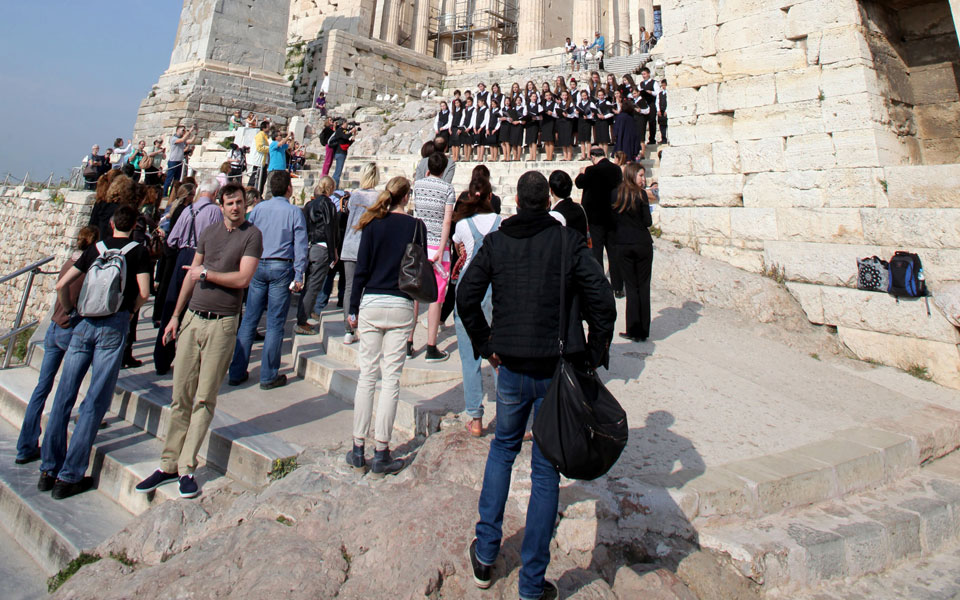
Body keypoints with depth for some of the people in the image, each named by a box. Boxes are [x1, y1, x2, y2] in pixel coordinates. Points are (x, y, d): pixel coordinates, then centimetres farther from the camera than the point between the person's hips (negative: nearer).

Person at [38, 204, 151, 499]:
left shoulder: (95, 248, 13)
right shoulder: (138, 252, 4)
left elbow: (61, 285, 10)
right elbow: (143, 293, -6)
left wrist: (71, 312, 24)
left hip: (84, 323, 4)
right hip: (114, 326, -3)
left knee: (64, 396, 10)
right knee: (95, 402, 0)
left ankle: (49, 470, 15)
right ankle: (69, 477, 2)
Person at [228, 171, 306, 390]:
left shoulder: (258, 208, 5)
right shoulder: (294, 212, -3)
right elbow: (300, 246, -6)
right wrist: (299, 276, -3)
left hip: (258, 266, 3)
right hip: (281, 267, -3)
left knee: (249, 320, 9)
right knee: (275, 323, 1)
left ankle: (237, 372, 13)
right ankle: (268, 376, 6)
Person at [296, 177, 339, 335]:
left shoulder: (309, 205, 14)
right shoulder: (327, 203, -7)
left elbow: (304, 228, 14)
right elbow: (330, 230, -11)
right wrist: (333, 253, -8)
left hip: (308, 249, 7)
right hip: (321, 249, -7)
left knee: (308, 285, 14)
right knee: (314, 287, -4)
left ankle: (301, 320, 19)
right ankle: (302, 323, -3)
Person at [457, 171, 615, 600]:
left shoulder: (496, 242, 2)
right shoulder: (569, 242, -4)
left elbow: (466, 297, 1)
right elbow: (603, 301, -10)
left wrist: (485, 346, 11)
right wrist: (594, 356, 0)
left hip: (511, 368, 2)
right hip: (557, 369, -2)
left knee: (502, 449, 25)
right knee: (546, 471, 7)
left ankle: (485, 553, 30)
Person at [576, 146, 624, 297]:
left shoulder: (592, 171, -16)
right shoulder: (616, 169, 1)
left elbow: (579, 183, -5)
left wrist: (582, 173, 16)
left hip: (596, 216, -4)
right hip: (613, 215, 4)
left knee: (597, 250, 3)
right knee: (614, 251, 8)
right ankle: (617, 287, 9)